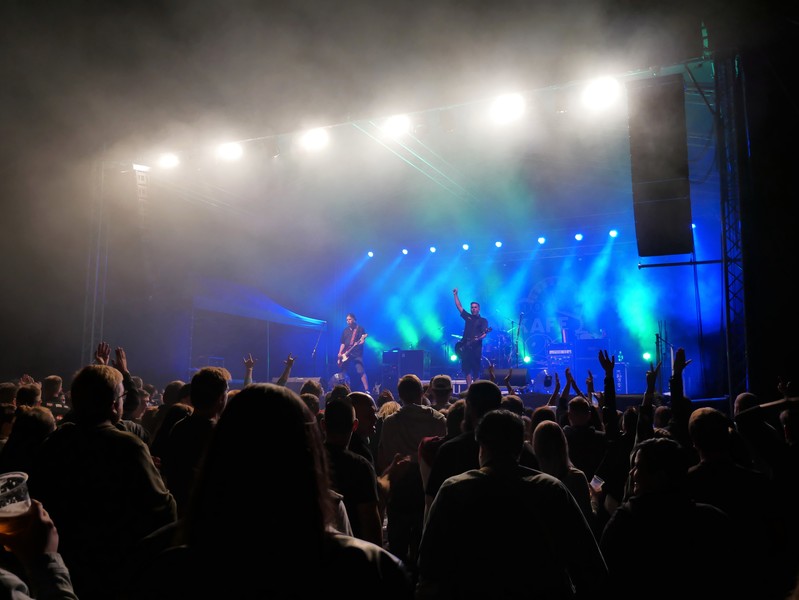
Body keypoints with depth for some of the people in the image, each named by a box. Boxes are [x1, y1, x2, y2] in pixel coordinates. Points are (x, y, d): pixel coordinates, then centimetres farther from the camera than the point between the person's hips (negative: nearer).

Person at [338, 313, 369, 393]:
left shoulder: (360, 328, 1)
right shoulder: (345, 330, 16)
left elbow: (362, 341, -8)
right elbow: (343, 343, 16)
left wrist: (358, 343, -31)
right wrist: (340, 353, 5)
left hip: (357, 354, -6)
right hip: (346, 355, 6)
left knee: (361, 371, -16)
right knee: (347, 373, 6)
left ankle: (366, 390, -18)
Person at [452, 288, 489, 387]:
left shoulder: (483, 320, 5)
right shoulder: (468, 317, 16)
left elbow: (485, 333, -7)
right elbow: (459, 307, 15)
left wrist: (479, 338, -27)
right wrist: (455, 295, 11)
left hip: (476, 347, -4)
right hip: (465, 347, 4)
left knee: (476, 370, -2)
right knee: (466, 369, 0)